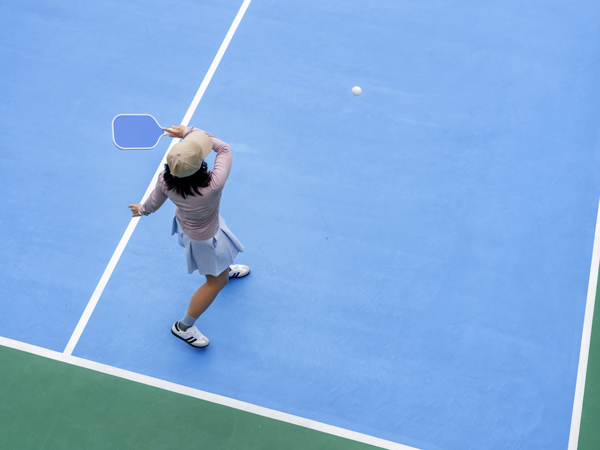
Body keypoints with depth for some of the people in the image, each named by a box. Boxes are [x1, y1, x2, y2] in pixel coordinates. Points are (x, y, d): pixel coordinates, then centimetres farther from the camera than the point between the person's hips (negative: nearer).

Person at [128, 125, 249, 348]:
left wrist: (142, 209, 14)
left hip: (185, 222, 6)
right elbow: (225, 149, -31)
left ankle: (225, 269, 72)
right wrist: (189, 132, -29)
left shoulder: (165, 181, -32)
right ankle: (184, 327, 33)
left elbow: (154, 203, -9)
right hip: (204, 238, -6)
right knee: (217, 281, 19)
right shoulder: (213, 186, -46)